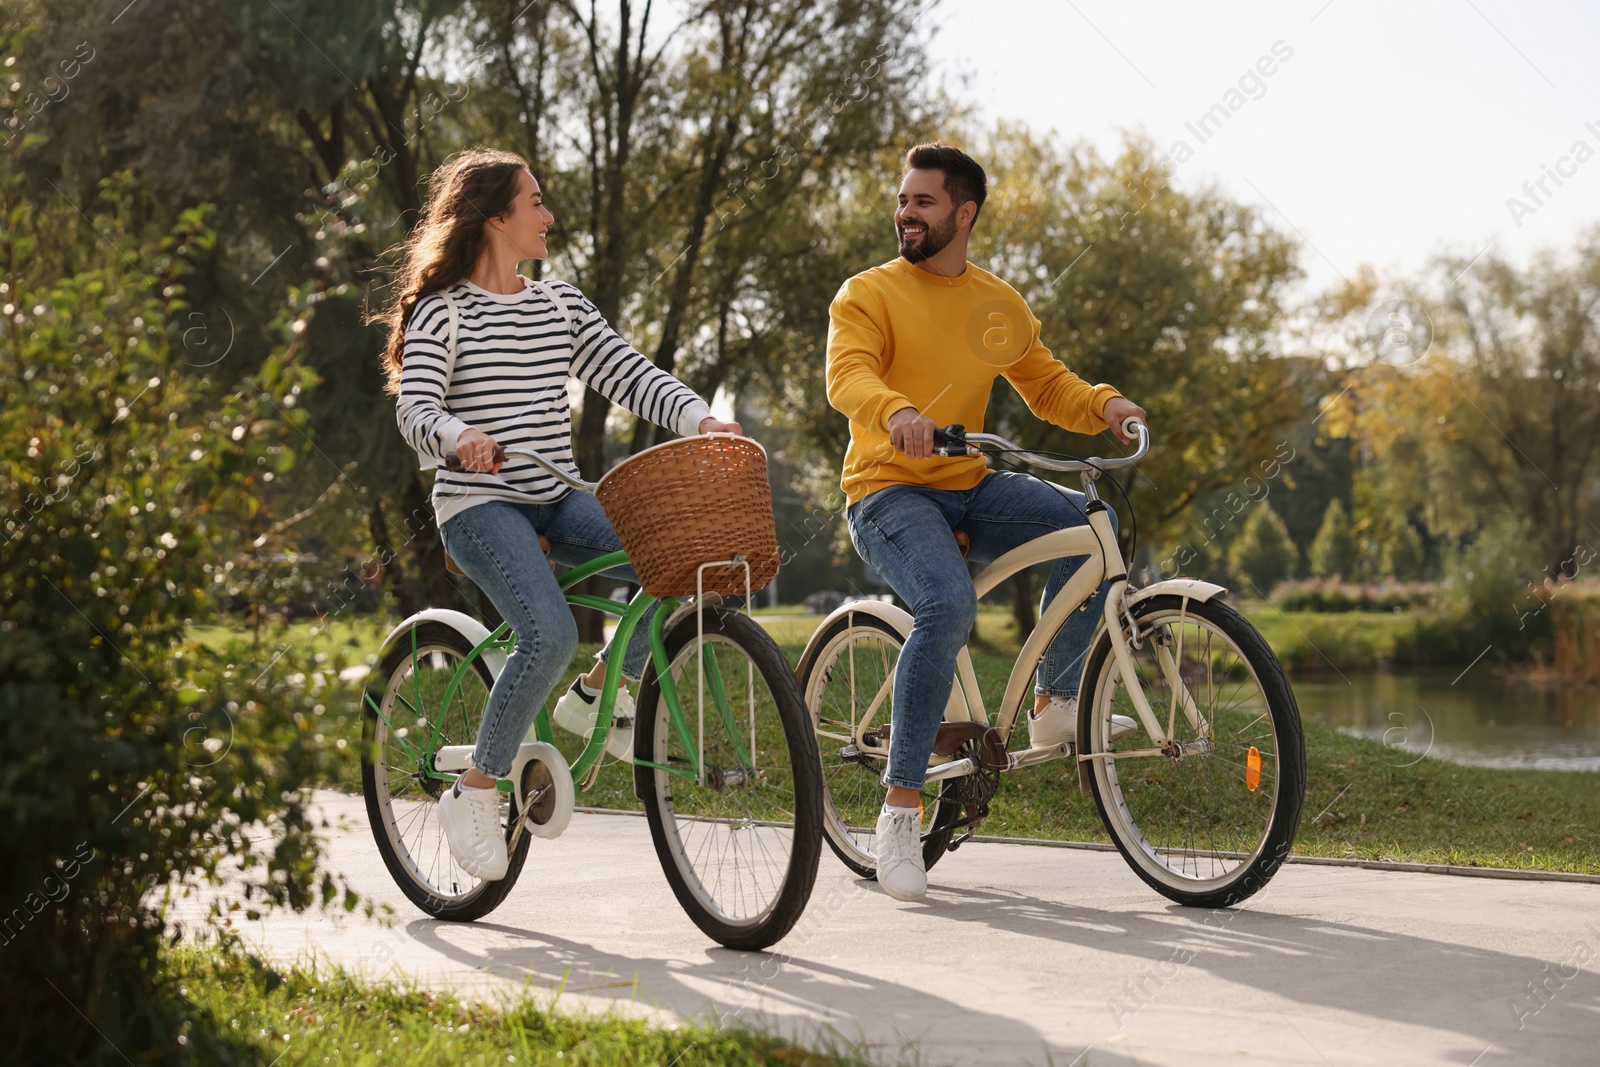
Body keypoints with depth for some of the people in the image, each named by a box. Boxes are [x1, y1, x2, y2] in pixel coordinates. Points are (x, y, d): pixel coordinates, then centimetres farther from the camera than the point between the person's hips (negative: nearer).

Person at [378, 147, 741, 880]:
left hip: (556, 503, 6)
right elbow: (415, 411, -15)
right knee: (550, 634, -29)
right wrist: (460, 437, -37)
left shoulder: (561, 306, 13)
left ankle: (596, 694, 5)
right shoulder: (441, 311, -4)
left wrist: (700, 419, -12)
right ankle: (473, 794, -11)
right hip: (479, 505, -6)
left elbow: (631, 376, 5)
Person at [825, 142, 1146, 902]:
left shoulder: (998, 305, 13)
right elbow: (847, 376, -20)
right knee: (948, 607, -32)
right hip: (889, 491, -5)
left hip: (971, 488, 5)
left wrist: (1104, 405, -5)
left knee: (1092, 526, -19)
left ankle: (1055, 703, 0)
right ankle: (900, 810, -22)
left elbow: (1046, 385, 16)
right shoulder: (869, 293, -3)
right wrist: (896, 410, -42)